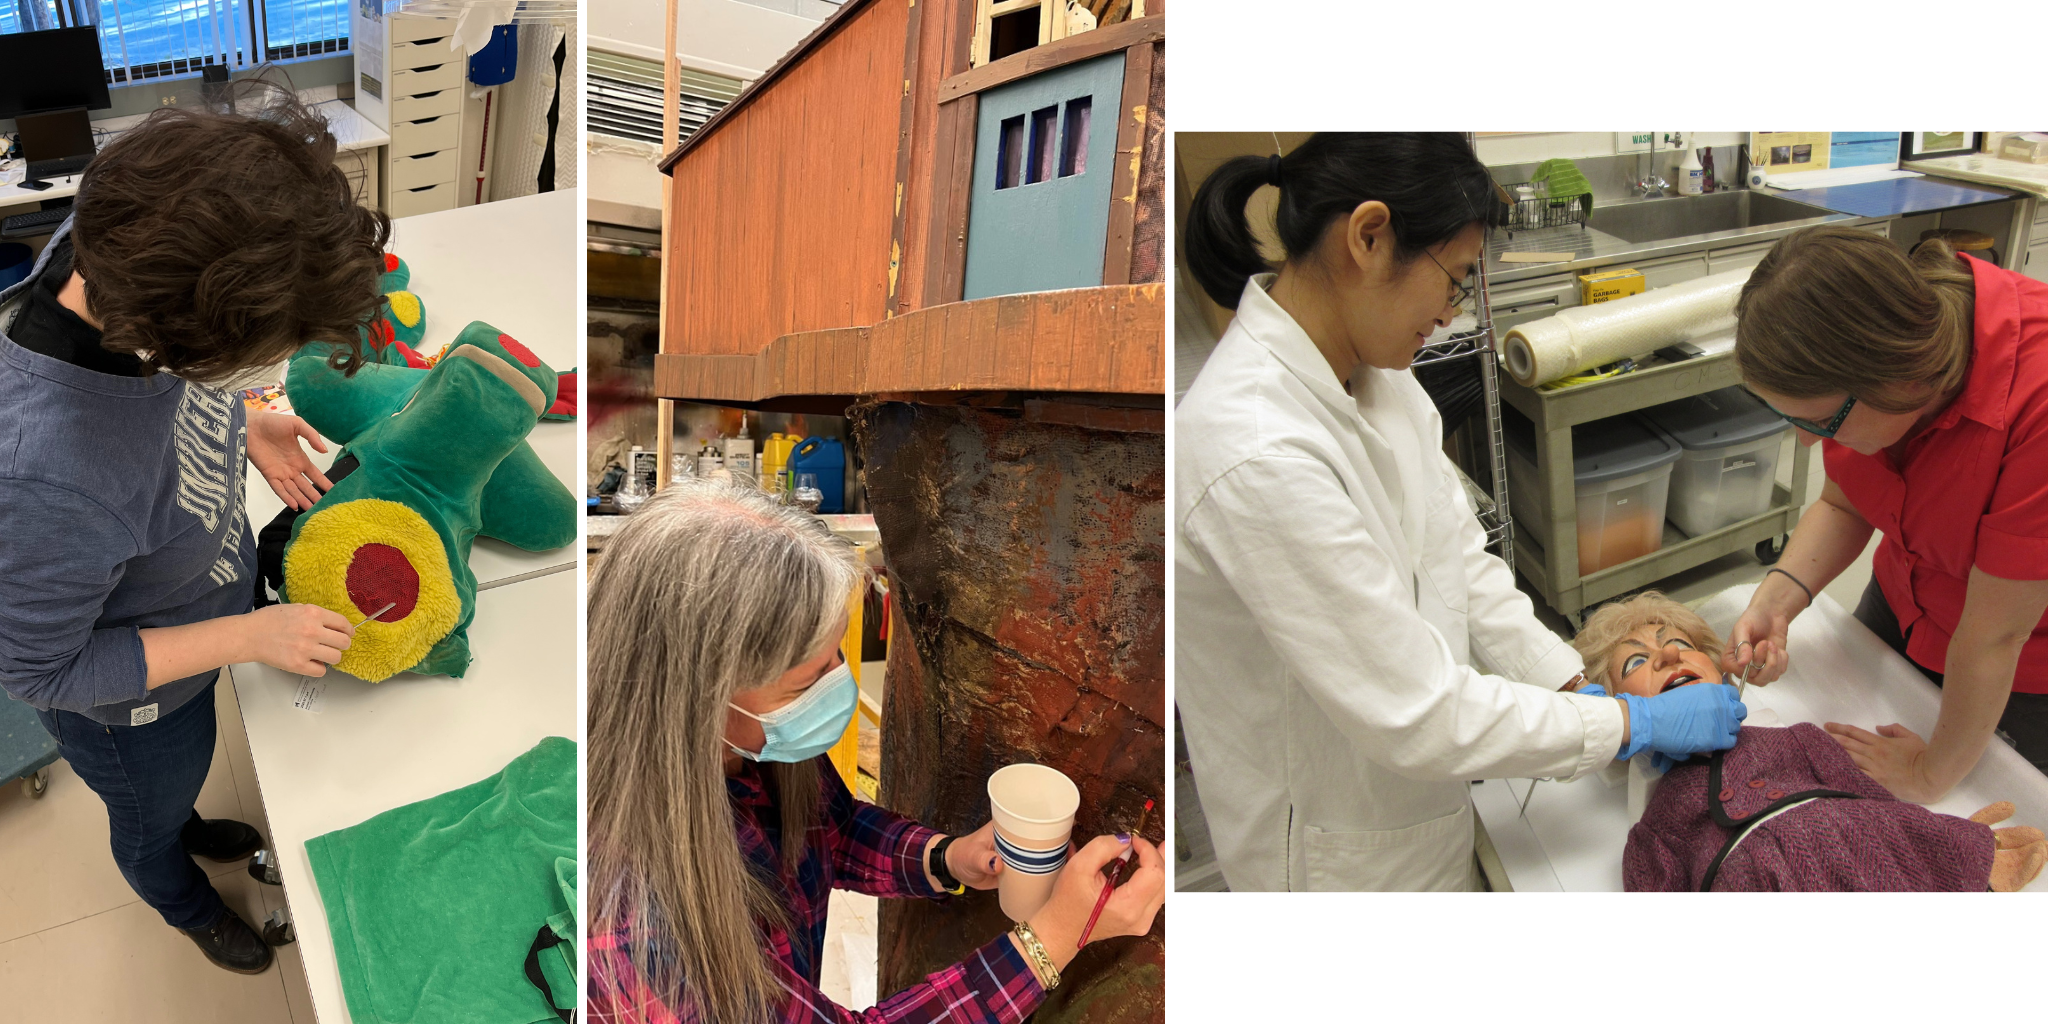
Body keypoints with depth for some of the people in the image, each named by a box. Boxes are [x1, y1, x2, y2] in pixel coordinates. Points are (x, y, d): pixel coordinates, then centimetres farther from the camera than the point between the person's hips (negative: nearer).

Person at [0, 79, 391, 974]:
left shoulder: (104, 251, -28)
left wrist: (240, 425, -13)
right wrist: (250, 637, -27)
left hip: (185, 632, 6)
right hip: (129, 708, -5)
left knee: (174, 783, 39)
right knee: (147, 817, 31)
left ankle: (185, 826, 71)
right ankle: (187, 907, 63)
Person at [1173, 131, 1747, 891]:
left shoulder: (1370, 372, -7)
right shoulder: (1257, 457, -35)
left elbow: (1457, 557, 4)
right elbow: (1415, 714, -28)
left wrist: (1579, 685, -3)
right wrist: (1638, 723, -16)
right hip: (1348, 849, -7)